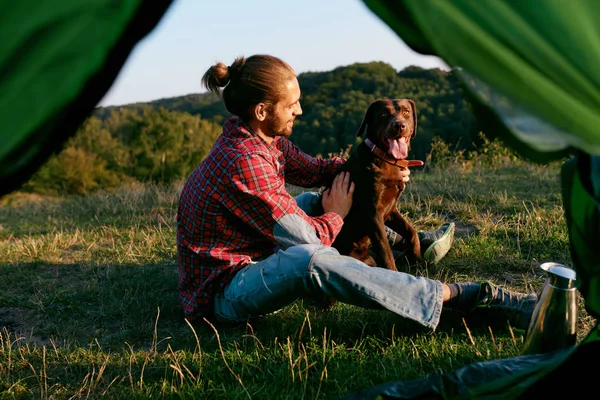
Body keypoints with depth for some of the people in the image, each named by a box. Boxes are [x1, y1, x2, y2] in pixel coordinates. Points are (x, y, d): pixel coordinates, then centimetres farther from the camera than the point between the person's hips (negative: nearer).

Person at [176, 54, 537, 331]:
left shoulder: (267, 140, 1)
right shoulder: (244, 163, -28)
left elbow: (313, 169, 14)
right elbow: (306, 238, -23)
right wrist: (336, 214, -3)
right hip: (221, 294, -10)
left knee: (314, 201, 21)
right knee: (313, 261, -37)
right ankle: (469, 299, -35)